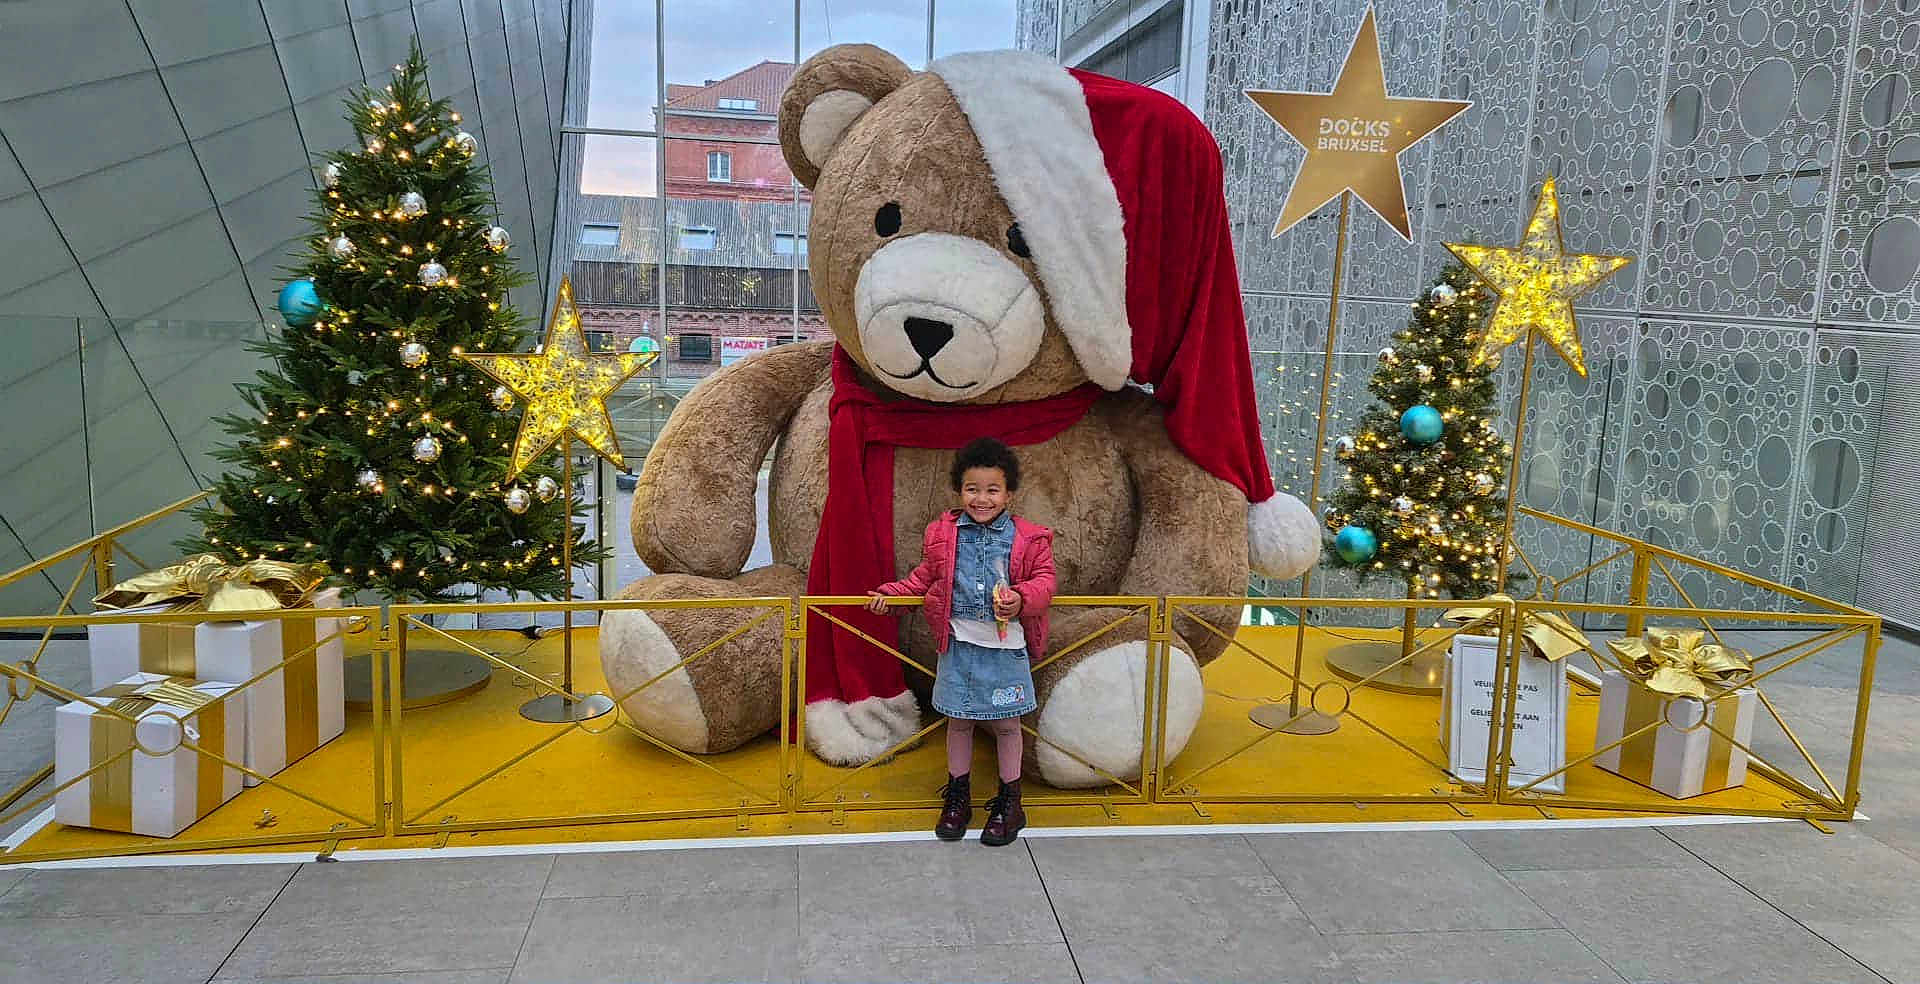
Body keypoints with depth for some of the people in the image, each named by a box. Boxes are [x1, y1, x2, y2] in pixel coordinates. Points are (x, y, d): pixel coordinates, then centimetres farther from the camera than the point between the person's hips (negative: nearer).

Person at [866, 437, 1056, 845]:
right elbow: (924, 578, 12)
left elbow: (1044, 579, -5)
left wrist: (1022, 599, -24)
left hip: (1006, 644, -2)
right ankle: (957, 796, 30)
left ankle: (1009, 801, 25)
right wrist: (890, 594, 2)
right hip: (959, 642, 2)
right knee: (958, 720, 13)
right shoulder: (943, 534, 2)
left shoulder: (1028, 538, -5)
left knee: (1006, 722, 9)